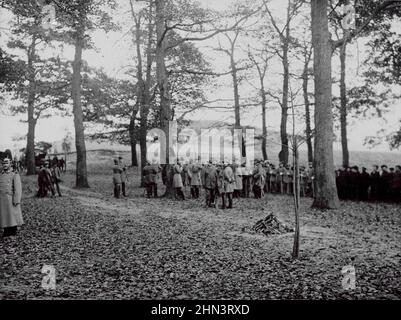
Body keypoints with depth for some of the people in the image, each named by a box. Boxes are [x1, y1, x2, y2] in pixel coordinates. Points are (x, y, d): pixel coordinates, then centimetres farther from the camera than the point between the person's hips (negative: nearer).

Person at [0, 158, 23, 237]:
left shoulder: (15, 175, -3)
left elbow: (18, 189, -9)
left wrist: (16, 201, -16)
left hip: (11, 200, -4)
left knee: (13, 217, 2)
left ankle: (13, 233, 11)